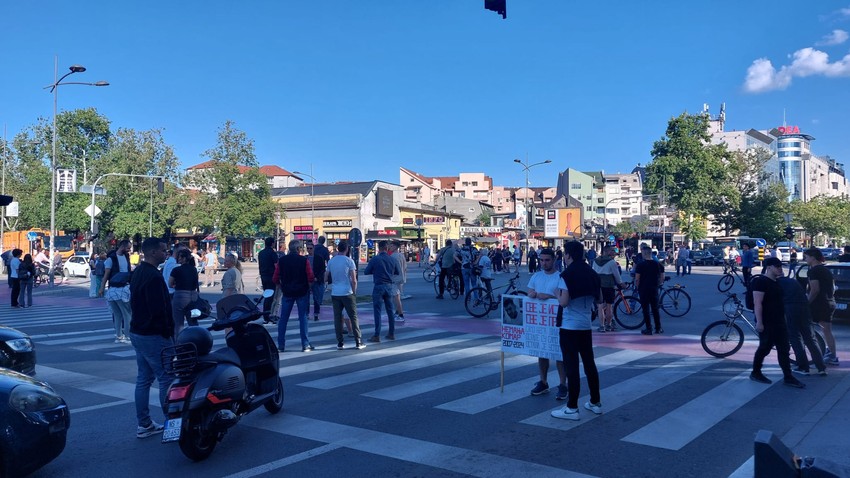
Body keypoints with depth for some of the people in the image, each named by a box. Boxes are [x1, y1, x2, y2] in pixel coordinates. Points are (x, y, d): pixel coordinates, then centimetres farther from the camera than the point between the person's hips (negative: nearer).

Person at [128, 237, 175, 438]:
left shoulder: (138, 273, 13)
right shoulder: (153, 276, -20)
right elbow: (160, 310, -23)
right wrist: (169, 333, -14)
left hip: (138, 333, 10)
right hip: (154, 336, -10)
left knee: (143, 379, 13)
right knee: (166, 379, -3)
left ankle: (143, 424, 18)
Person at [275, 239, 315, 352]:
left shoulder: (281, 260, 0)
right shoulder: (304, 260, -8)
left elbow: (276, 279, 0)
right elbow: (311, 278, -12)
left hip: (287, 293, 2)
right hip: (302, 292, -2)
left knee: (283, 319, 10)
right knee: (303, 318, 4)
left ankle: (281, 344, 12)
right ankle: (305, 345, 4)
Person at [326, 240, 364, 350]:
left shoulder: (330, 261, 5)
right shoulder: (349, 261, -5)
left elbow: (326, 279, 11)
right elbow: (354, 280, -8)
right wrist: (354, 291, 5)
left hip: (335, 294, 3)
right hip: (347, 293, -3)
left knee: (337, 318, 6)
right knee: (353, 317, 3)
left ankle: (340, 343, 6)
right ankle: (358, 342, 3)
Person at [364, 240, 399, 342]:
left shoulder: (375, 259, -10)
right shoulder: (392, 259, 2)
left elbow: (366, 272, -4)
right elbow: (397, 272, 13)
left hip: (378, 286, -4)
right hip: (389, 286, 4)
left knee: (377, 311, -2)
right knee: (390, 310, 14)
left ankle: (377, 336, -3)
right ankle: (391, 333, 19)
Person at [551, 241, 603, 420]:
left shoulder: (567, 275, -14)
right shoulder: (592, 274, 7)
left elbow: (564, 302, -19)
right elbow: (598, 299, 14)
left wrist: (557, 294, 0)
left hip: (569, 326, -7)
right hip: (586, 325, 7)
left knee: (571, 366, -3)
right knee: (589, 363, 15)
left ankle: (572, 408, 1)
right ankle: (596, 403, 25)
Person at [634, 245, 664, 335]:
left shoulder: (640, 265, -11)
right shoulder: (658, 264, 2)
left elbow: (637, 279, -13)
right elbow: (662, 278, 4)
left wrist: (637, 287, 3)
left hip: (643, 290, -4)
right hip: (654, 289, 4)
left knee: (645, 309, 2)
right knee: (655, 309, 14)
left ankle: (648, 329, 4)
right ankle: (658, 328, 18)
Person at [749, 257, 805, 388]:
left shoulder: (776, 282, 13)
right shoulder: (761, 281, -16)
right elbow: (757, 303, -21)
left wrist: (784, 318, 22)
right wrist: (759, 322, -25)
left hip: (779, 322, 9)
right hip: (766, 323, -9)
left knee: (784, 349, 7)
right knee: (764, 348, 1)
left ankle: (788, 377, 10)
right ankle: (755, 373, 16)